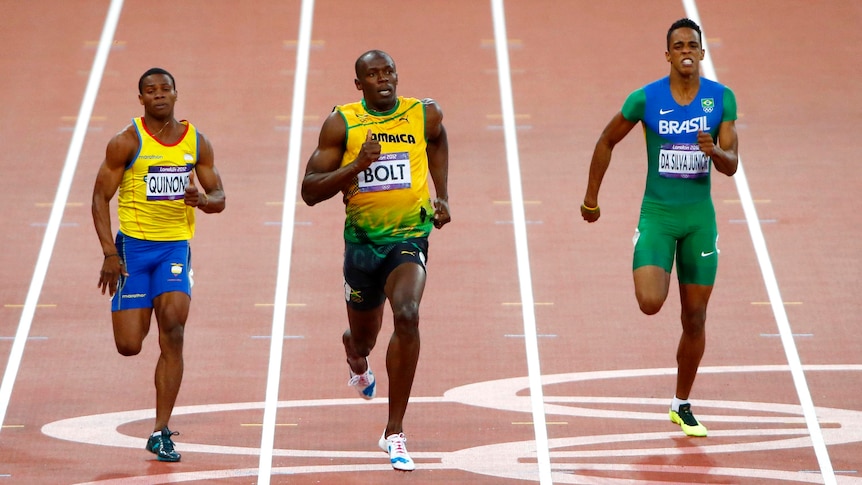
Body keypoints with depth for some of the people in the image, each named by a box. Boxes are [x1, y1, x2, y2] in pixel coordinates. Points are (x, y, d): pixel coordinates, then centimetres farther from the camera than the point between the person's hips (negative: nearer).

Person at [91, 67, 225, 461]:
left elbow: (219, 199, 12)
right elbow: (100, 197, -5)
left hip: (175, 247, 2)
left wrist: (202, 200, -14)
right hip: (133, 247, -2)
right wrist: (109, 253, -14)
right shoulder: (126, 142, -6)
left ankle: (161, 433, -10)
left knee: (173, 333, -15)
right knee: (129, 346, -4)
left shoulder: (197, 142, 5)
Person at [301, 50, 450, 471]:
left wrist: (442, 196, 15)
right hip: (362, 240, 1)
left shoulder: (425, 115, -2)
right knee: (364, 334, 18)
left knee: (407, 314, -28)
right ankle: (356, 357, 63)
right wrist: (356, 165, -23)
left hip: (409, 237, -1)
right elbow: (310, 191, -9)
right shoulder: (341, 124, -7)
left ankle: (395, 433, -20)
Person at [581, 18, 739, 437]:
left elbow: (731, 166, -4)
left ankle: (681, 405, 22)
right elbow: (606, 142, 7)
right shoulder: (645, 99, -8)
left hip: (700, 217, 2)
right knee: (650, 304, -22)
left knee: (694, 318, 6)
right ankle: (650, 274, 18)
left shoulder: (722, 99, -3)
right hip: (657, 214, -2)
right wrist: (591, 200, 10)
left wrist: (713, 151, -27)